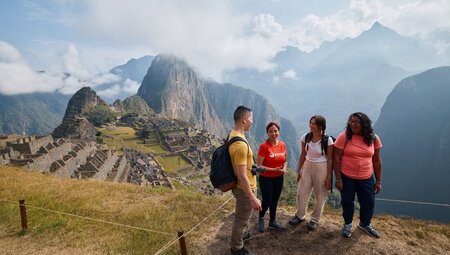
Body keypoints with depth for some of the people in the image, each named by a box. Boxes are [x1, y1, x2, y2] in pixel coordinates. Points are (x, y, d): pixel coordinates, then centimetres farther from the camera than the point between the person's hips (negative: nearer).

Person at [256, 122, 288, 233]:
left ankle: (273, 222, 38)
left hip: (279, 178, 5)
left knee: (275, 200, 17)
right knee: (267, 201, 7)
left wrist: (284, 168, -10)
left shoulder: (282, 145, -2)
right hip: (266, 179, -5)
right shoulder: (264, 146, -20)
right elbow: (258, 165, -18)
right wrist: (274, 169, -25)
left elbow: (285, 160, 11)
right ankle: (261, 218, 37)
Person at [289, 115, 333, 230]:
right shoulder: (305, 137, -5)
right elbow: (303, 155, 5)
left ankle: (315, 220, 30)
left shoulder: (328, 140, -16)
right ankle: (300, 216, 32)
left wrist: (328, 177, -9)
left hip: (321, 168, -3)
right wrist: (299, 170, 6)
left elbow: (329, 159, -10)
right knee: (301, 193, 11)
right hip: (307, 166, 4)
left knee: (320, 196, 10)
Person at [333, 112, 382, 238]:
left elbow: (377, 160, 3)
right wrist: (338, 179, -14)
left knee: (369, 202, 15)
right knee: (347, 202, 14)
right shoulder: (344, 137, -15)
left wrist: (378, 181, 5)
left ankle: (365, 224, 45)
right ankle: (347, 224, 40)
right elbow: (336, 158, -12)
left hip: (366, 178, 3)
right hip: (346, 177, -2)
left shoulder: (373, 138, -5)